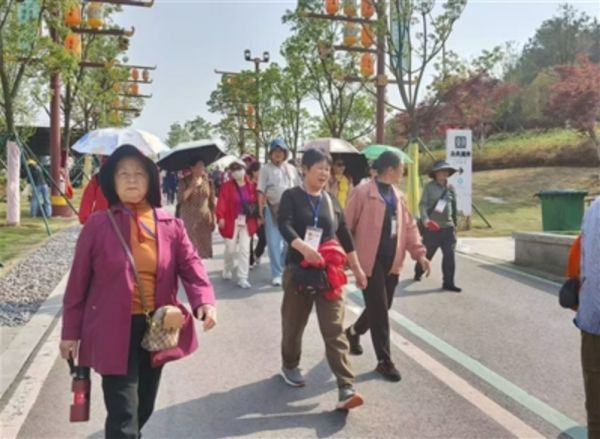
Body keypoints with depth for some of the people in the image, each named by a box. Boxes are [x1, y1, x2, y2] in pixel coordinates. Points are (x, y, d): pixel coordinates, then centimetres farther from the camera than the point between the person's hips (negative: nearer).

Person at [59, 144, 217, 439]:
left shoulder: (171, 226, 0)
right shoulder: (98, 225, -7)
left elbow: (191, 266, -5)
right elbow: (78, 281, -2)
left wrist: (205, 302, -24)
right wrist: (71, 331, 1)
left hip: (157, 329, 4)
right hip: (113, 331, -4)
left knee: (144, 408, 21)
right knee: (123, 415, -5)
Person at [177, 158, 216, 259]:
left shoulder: (208, 182, 6)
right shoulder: (185, 182, -1)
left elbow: (212, 202, 9)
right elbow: (180, 199, -13)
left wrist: (213, 219, 5)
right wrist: (191, 187, -20)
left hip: (204, 219, 3)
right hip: (189, 219, -3)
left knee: (203, 248, 3)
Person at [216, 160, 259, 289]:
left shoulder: (251, 186, 4)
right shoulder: (226, 186, -4)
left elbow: (256, 202, 7)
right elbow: (221, 203, -12)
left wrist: (257, 217, 3)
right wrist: (220, 217, -22)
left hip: (247, 222, 2)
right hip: (231, 222, -2)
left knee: (245, 250, -1)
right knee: (230, 249, 9)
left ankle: (242, 278, 3)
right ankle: (228, 270, 36)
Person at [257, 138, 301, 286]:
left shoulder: (291, 169, 9)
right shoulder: (266, 169, -2)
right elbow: (261, 191, -6)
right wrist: (261, 210, -12)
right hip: (272, 209, -3)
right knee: (274, 242, -1)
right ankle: (277, 274, 6)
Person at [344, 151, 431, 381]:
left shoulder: (397, 196, 12)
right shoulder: (363, 193, -12)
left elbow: (409, 226, 14)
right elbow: (346, 226, -10)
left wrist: (419, 252, 5)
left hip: (392, 261, 8)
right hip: (370, 261, -7)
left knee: (382, 308, 16)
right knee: (379, 311, -2)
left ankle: (353, 332, 42)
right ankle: (384, 361, 12)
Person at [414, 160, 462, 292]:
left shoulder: (450, 188, 9)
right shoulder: (429, 187, -3)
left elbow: (454, 207, 16)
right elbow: (422, 204, -9)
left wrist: (454, 224, 19)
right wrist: (425, 219, -24)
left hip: (448, 227, 3)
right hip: (431, 227, -3)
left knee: (449, 255, -4)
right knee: (427, 253, 9)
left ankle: (448, 283, 2)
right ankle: (418, 273, 36)